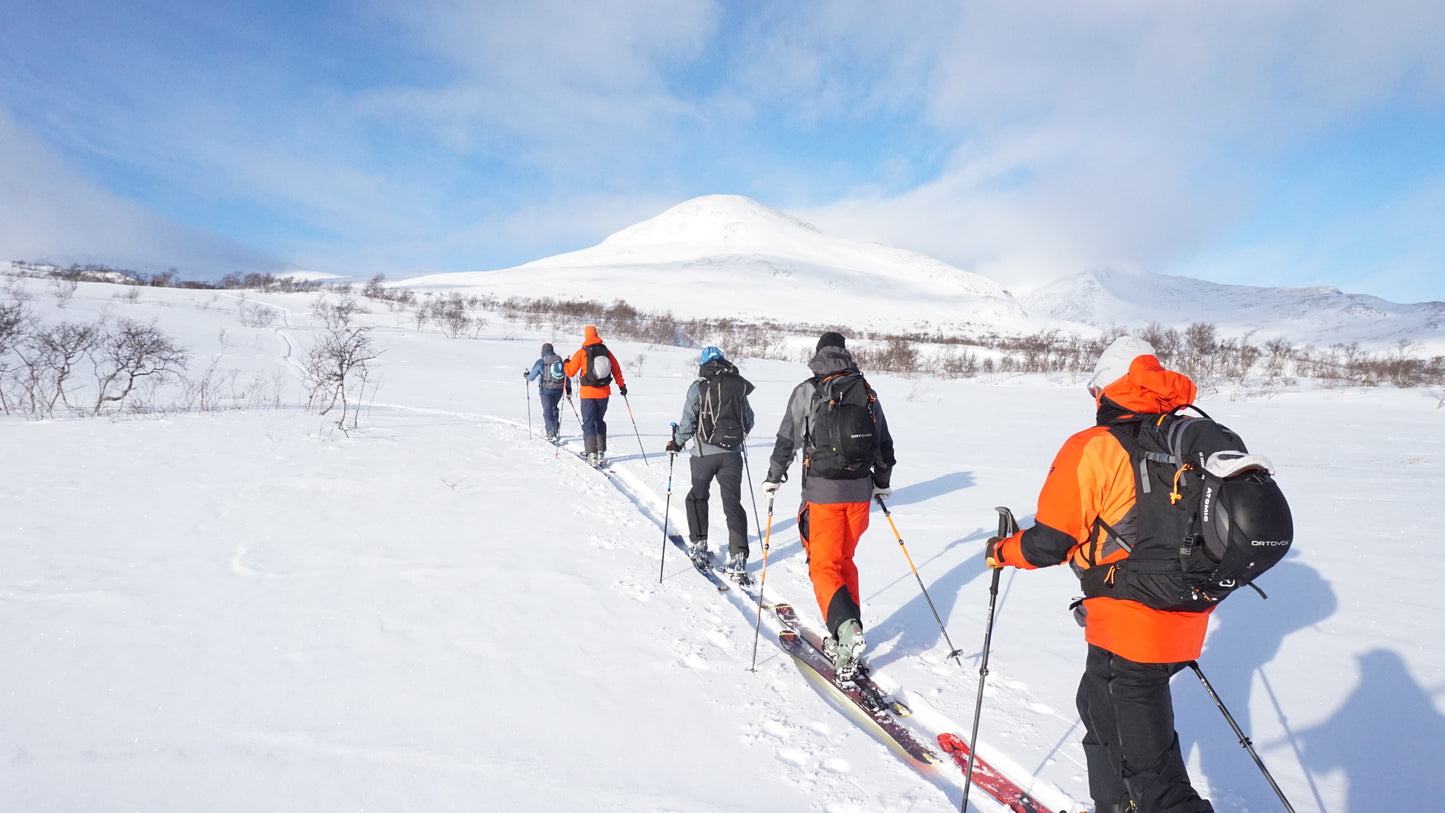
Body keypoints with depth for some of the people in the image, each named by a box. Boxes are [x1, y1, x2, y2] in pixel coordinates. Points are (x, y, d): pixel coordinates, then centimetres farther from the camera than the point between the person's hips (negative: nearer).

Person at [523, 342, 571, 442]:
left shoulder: (540, 362, -5)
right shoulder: (561, 361, 5)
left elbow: (531, 378, 2)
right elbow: (567, 377, 8)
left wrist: (525, 375, 24)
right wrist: (569, 390, 16)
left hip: (546, 390, -4)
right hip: (559, 390, 4)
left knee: (548, 411, 2)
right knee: (554, 408, 22)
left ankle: (551, 433, -5)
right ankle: (555, 429, 21)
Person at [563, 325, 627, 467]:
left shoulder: (581, 353, -9)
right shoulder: (606, 351, 2)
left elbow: (570, 372, -3)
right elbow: (616, 369, 7)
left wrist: (565, 364, 19)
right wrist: (622, 385, 18)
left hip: (588, 393, -4)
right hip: (604, 392, 4)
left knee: (589, 423, 0)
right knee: (600, 421, 18)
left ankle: (592, 454, -11)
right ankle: (601, 452, 20)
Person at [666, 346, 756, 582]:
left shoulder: (698, 387, -6)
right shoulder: (739, 386, 5)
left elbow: (688, 423, -8)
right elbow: (749, 420, 13)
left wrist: (676, 442, 9)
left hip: (705, 452, -2)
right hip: (732, 453, 3)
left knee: (697, 497, 19)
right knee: (732, 503, 3)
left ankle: (699, 546, 22)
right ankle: (738, 559, -3)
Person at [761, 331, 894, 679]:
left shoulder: (807, 391, -3)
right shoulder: (867, 391, 9)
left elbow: (787, 439, 0)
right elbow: (884, 443, 16)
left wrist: (774, 477, 15)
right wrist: (882, 483, 30)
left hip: (823, 490, -4)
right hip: (860, 490, 4)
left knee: (824, 566, 2)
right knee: (844, 560, 18)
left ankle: (847, 628, -20)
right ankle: (847, 638, 21)